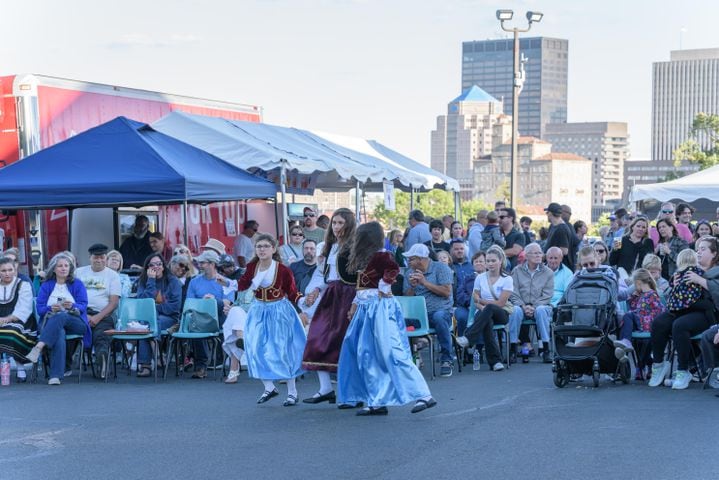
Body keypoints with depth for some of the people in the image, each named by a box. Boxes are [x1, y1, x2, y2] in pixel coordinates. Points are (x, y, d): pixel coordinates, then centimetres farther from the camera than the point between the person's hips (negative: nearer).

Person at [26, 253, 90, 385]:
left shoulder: (77, 284, 14)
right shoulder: (46, 286, 16)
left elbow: (83, 306, 0)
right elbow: (40, 308, 4)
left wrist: (72, 306, -23)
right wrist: (51, 308, -18)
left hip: (76, 323, 0)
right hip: (51, 322, 0)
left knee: (61, 317, -37)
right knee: (59, 334, -38)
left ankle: (38, 348, -51)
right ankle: (55, 376, -50)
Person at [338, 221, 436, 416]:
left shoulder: (381, 256, -13)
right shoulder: (366, 258, 16)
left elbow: (393, 268, -31)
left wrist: (384, 287, -20)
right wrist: (355, 305, 20)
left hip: (380, 307, -10)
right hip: (366, 309, 10)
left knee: (391, 353, -13)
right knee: (367, 357, 7)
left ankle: (423, 396, -12)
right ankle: (377, 402, 10)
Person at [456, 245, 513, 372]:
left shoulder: (507, 279, 2)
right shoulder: (480, 278, 10)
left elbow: (500, 303, -5)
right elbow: (476, 302, 7)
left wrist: (481, 301, -1)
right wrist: (482, 306, -15)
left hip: (501, 314, -1)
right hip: (484, 313, 1)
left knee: (489, 308, -38)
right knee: (487, 322, -37)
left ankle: (468, 338, -46)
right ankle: (495, 361, -42)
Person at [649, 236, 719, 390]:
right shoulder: (690, 269, 26)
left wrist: (700, 280, -14)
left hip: (705, 312, -5)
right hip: (683, 308, 6)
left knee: (679, 325, -33)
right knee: (658, 323, -22)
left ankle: (683, 371, -22)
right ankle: (658, 364, -7)